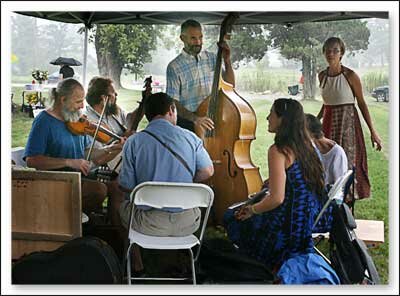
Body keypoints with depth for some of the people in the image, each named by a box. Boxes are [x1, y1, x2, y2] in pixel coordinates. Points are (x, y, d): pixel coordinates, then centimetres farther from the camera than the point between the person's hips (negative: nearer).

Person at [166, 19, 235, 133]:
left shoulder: (212, 58, 9)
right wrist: (194, 118, -23)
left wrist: (227, 61, -3)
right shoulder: (174, 67, -4)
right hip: (187, 122, -3)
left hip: (213, 121, 3)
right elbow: (173, 102, -9)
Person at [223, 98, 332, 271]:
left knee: (232, 218, 11)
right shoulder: (308, 146, 6)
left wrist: (251, 210, -5)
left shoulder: (278, 150, -19)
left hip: (290, 227, -9)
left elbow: (277, 198, -23)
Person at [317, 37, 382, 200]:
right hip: (329, 124, 5)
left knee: (347, 162, -1)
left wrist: (373, 131, -7)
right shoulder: (322, 76, 5)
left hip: (347, 124, -5)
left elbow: (361, 103, -6)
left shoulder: (350, 76, -11)